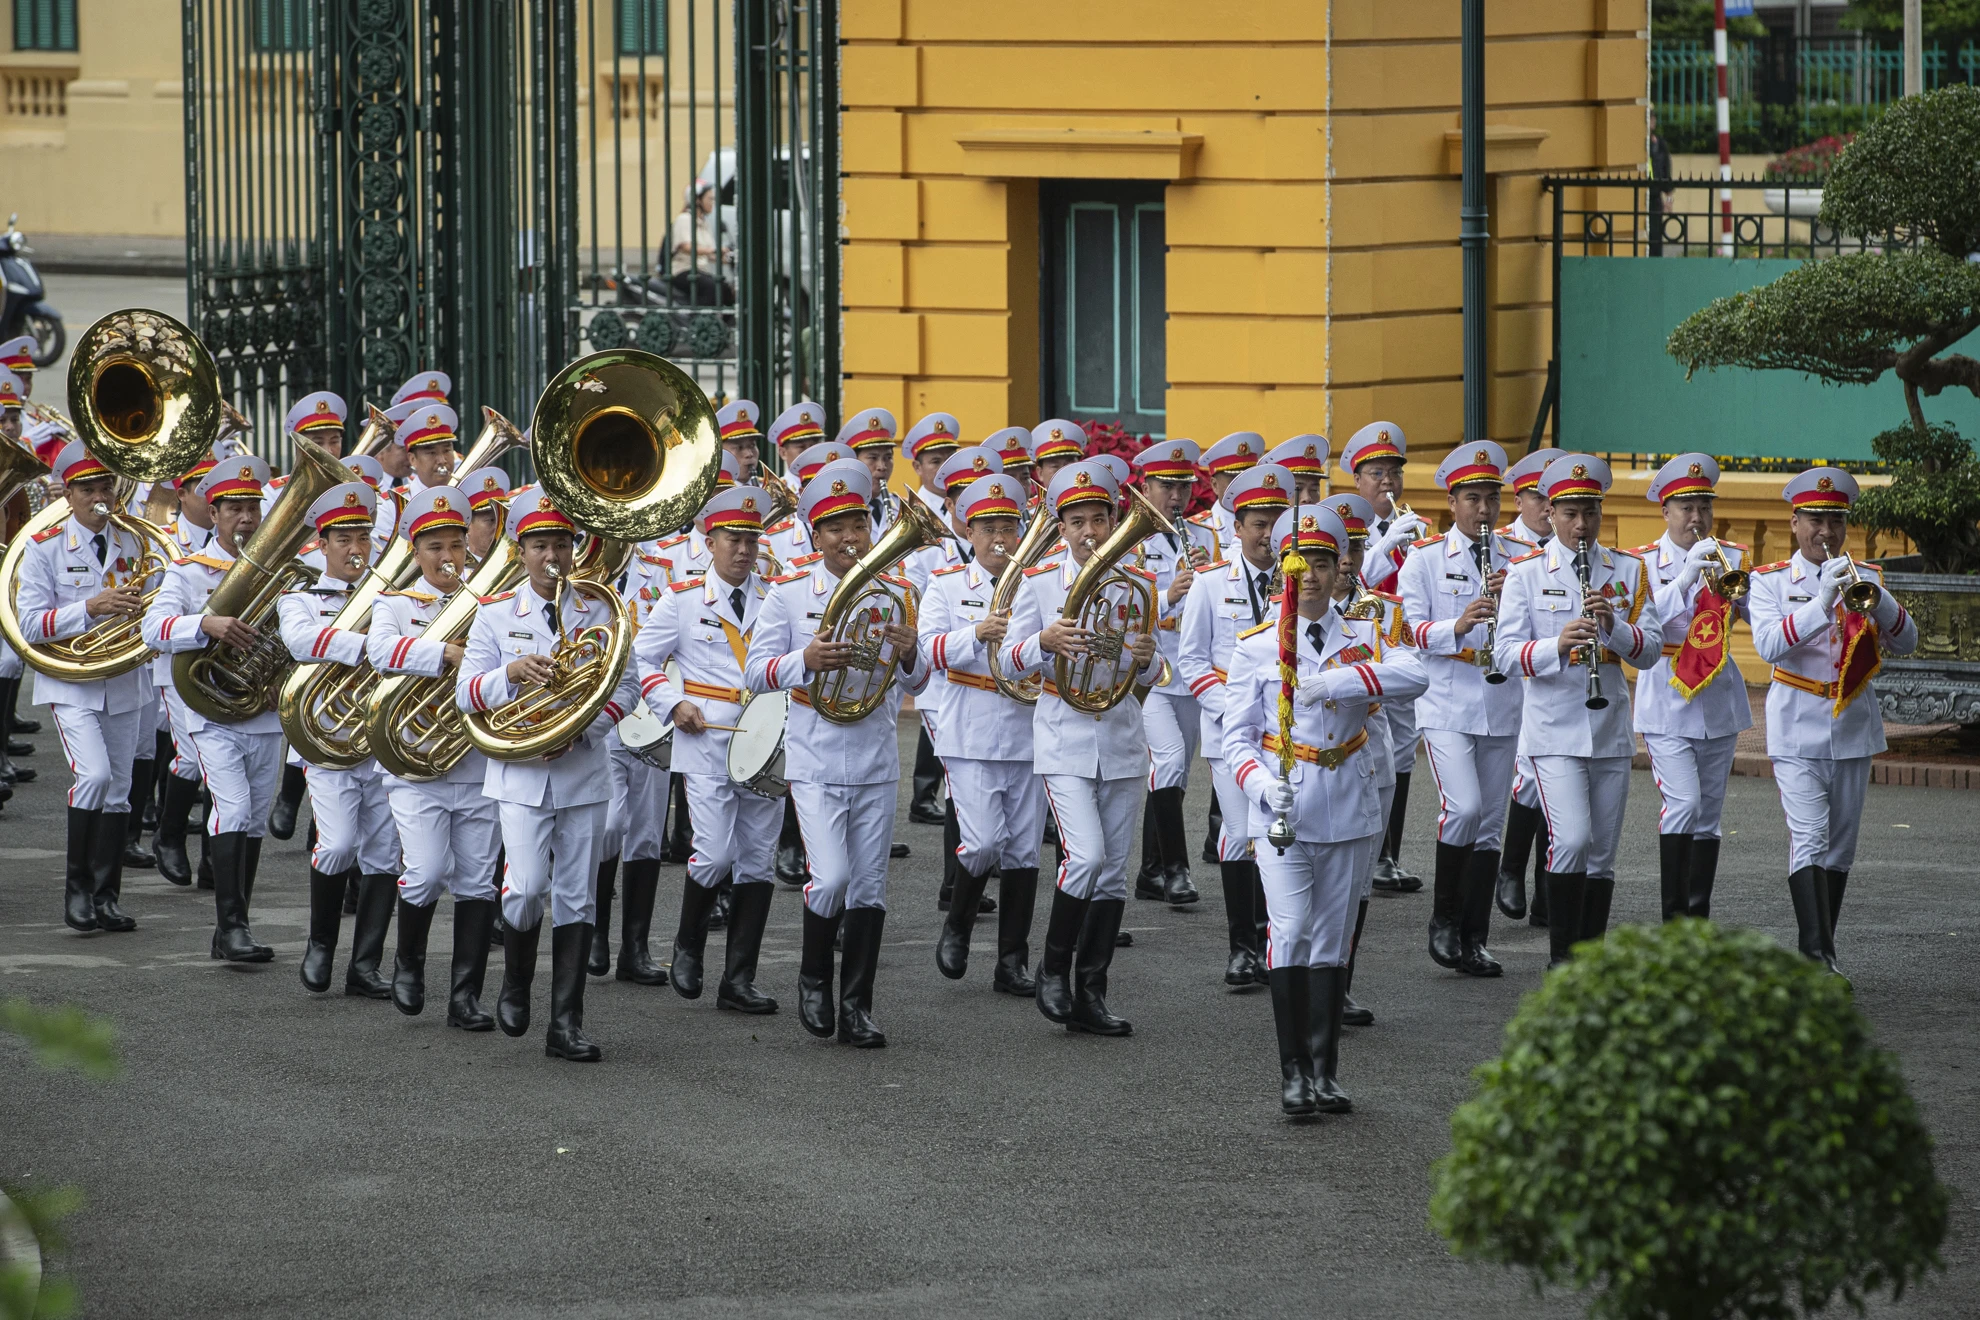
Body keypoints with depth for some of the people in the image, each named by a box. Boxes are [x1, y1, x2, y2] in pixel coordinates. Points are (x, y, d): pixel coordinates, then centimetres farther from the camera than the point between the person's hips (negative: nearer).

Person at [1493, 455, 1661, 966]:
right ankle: (1562, 957, -9)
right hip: (1554, 729, -4)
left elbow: (1650, 649, 3)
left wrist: (1615, 627, -17)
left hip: (1610, 728, 4)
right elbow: (1507, 655, -7)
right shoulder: (1527, 574, -1)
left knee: (1602, 851, 8)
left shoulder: (1628, 570, 7)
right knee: (1571, 839, -18)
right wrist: (1559, 643, -25)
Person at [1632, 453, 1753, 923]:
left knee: (1708, 813, 7)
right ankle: (1673, 915, -14)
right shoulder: (1644, 562, -2)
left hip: (1718, 699, 4)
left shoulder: (1731, 558, 7)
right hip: (1668, 701, -4)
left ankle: (1700, 916, 13)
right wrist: (1685, 577, -27)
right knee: (1682, 803, -17)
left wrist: (1739, 592, -23)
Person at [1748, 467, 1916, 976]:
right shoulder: (1770, 582, 1)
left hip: (1853, 725, 4)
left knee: (1841, 843, 9)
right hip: (1798, 729, -4)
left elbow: (1906, 643, 0)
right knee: (1809, 835, -16)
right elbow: (1768, 644, -16)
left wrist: (1874, 598, -19)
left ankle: (1822, 950, 19)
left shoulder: (1864, 579, 10)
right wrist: (1822, 602, -27)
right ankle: (1817, 954, -23)